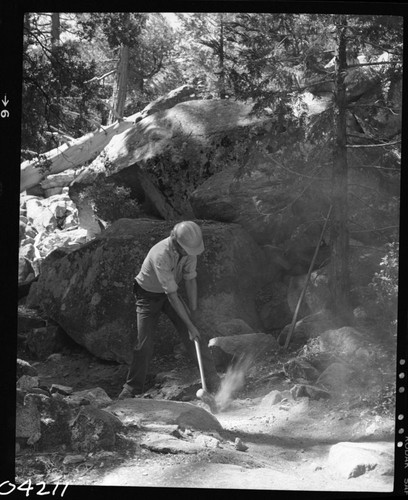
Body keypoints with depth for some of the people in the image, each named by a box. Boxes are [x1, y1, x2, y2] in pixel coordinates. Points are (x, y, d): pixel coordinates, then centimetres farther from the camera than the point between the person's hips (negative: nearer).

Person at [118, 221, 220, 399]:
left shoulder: (189, 249, -18)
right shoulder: (161, 256, -38)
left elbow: (190, 279, -8)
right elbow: (172, 295, -34)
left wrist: (193, 311, -10)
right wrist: (190, 324, -31)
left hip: (169, 292, 5)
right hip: (148, 295, -5)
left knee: (192, 337, -5)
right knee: (144, 342, -11)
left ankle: (213, 382, 3)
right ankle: (132, 388, 5)